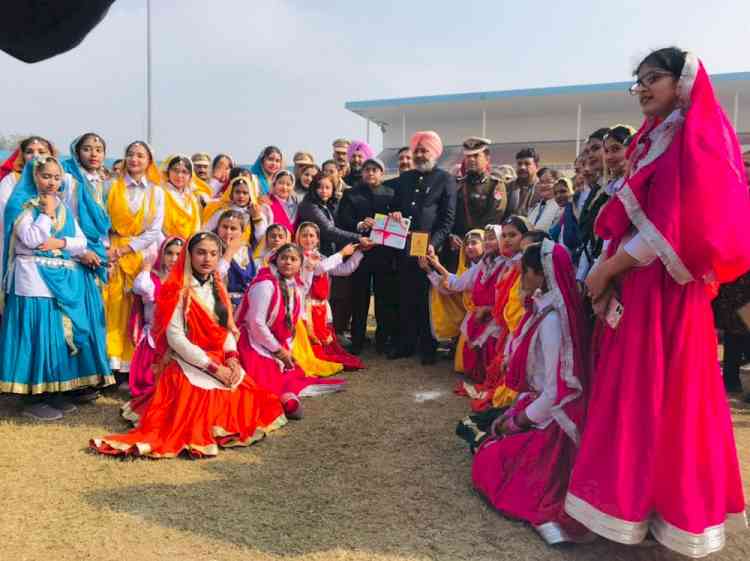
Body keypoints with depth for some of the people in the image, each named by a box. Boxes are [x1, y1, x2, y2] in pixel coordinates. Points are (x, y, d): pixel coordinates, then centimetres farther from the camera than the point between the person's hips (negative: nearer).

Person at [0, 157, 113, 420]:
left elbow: (82, 242, 9)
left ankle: (56, 391, 16)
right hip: (35, 278, -6)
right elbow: (31, 240, -14)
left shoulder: (64, 207, 16)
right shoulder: (21, 204, 0)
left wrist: (60, 243, -8)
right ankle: (34, 399, 0)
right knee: (38, 333, -8)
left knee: (63, 332, 5)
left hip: (66, 280, 6)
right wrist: (47, 212, -8)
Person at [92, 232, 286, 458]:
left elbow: (227, 329, 12)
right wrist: (213, 367, -18)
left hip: (222, 363, 6)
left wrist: (232, 358, -8)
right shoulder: (178, 291, -9)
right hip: (188, 365, -6)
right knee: (207, 404, -27)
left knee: (247, 398, -11)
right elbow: (175, 337, -16)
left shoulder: (217, 288, 11)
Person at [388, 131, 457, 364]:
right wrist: (394, 214, -1)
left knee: (427, 299, 2)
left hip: (429, 249, -4)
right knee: (406, 297, 8)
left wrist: (433, 243, -17)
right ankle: (405, 343, 18)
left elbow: (448, 218, -5)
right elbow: (393, 206, 23)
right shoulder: (404, 178, 17)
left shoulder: (445, 179, 1)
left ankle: (428, 347, 12)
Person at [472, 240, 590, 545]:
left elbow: (555, 392, -24)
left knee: (487, 465, -6)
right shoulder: (542, 310, 3)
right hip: (538, 403, 9)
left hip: (552, 416, -9)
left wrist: (517, 421, -12)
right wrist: (515, 410, 7)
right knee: (489, 452, 14)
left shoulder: (551, 320, -24)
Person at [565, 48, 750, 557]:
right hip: (638, 287, 8)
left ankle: (672, 512, 13)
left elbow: (671, 227, -19)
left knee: (661, 396, -1)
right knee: (636, 392, 11)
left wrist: (606, 270, -13)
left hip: (666, 290, -8)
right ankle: (638, 496, 24)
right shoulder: (654, 141, 17)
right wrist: (610, 275, 2)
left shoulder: (693, 139, -10)